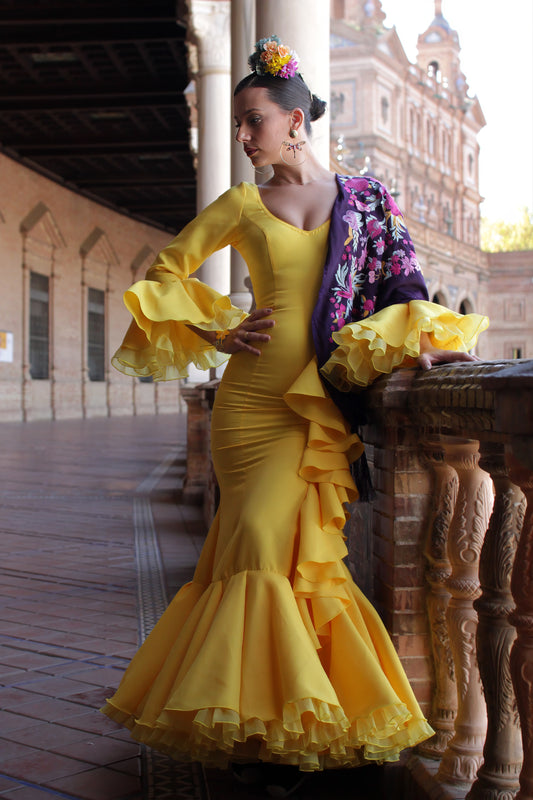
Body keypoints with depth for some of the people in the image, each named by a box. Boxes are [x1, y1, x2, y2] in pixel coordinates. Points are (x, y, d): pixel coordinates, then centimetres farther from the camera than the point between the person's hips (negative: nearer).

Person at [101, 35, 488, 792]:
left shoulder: (366, 198, 9)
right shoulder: (243, 205, 9)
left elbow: (403, 282, 9)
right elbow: (165, 272, 15)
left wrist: (421, 340, -9)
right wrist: (213, 335, 4)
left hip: (323, 399, 0)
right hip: (254, 396, 0)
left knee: (290, 544, -5)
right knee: (264, 546, -3)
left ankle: (258, 712, 11)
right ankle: (255, 720, 7)